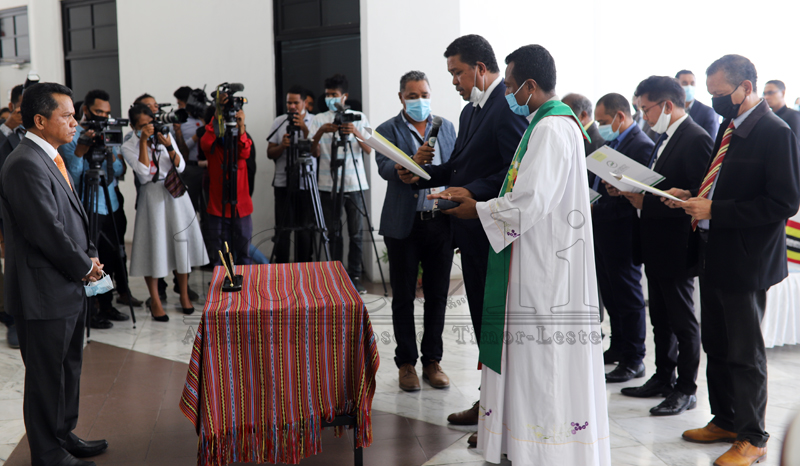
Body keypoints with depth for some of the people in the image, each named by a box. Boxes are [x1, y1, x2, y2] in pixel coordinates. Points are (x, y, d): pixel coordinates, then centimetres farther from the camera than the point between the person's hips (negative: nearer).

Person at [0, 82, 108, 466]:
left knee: (68, 367, 22)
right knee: (47, 376, 5)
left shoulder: (50, 157, 11)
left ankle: (64, 435, 38)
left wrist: (89, 255, 3)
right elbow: (48, 232, -24)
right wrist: (85, 266, -11)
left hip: (69, 287, 10)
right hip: (45, 293, -10)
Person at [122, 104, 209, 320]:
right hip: (151, 197, -3)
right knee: (154, 245, -3)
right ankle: (155, 299, 7)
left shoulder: (164, 137, 8)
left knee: (181, 241, 4)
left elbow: (180, 166, 1)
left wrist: (169, 147, -16)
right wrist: (144, 142, -13)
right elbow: (144, 173, -15)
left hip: (175, 193, 3)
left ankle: (184, 295, 17)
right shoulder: (128, 147, 0)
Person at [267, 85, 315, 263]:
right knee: (282, 228, 0)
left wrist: (304, 129, -19)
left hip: (307, 183, -1)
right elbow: (270, 154, 7)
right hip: (283, 183, 1)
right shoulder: (279, 122, 7)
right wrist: (282, 146, -13)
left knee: (305, 228, 5)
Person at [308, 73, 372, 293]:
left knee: (356, 233, 0)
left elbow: (369, 150, -1)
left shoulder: (359, 117, 6)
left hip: (354, 184, -1)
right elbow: (315, 152, -2)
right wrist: (320, 132, -19)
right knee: (334, 233, 5)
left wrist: (356, 133, -19)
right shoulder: (319, 119, 7)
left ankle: (355, 276, 9)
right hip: (328, 184, 1)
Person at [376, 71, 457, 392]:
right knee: (403, 298, 6)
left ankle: (432, 361, 21)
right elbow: (385, 169, -15)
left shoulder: (446, 127, 11)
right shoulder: (388, 130, 0)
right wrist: (415, 159, -33)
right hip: (404, 225, -3)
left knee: (437, 296, 9)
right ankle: (406, 363, 17)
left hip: (441, 222, 3)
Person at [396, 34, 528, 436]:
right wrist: (421, 173, 7)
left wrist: (472, 192, -27)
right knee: (482, 316, 17)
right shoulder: (471, 111, 18)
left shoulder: (508, 105, -14)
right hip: (472, 231, 10)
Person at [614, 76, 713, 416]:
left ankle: (686, 389, 14)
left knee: (682, 320, 2)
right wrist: (631, 190, 1)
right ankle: (663, 378, 30)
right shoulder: (664, 138, 13)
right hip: (656, 247, 9)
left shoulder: (696, 139, -17)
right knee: (660, 318, 18)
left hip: (677, 248, -9)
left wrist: (647, 201, -23)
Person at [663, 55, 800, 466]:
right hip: (714, 255, 8)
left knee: (745, 352, 4)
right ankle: (725, 420, 35)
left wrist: (714, 210, -22)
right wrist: (693, 197, 2)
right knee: (716, 346, 18)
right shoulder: (729, 127, 10)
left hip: (745, 262, -8)